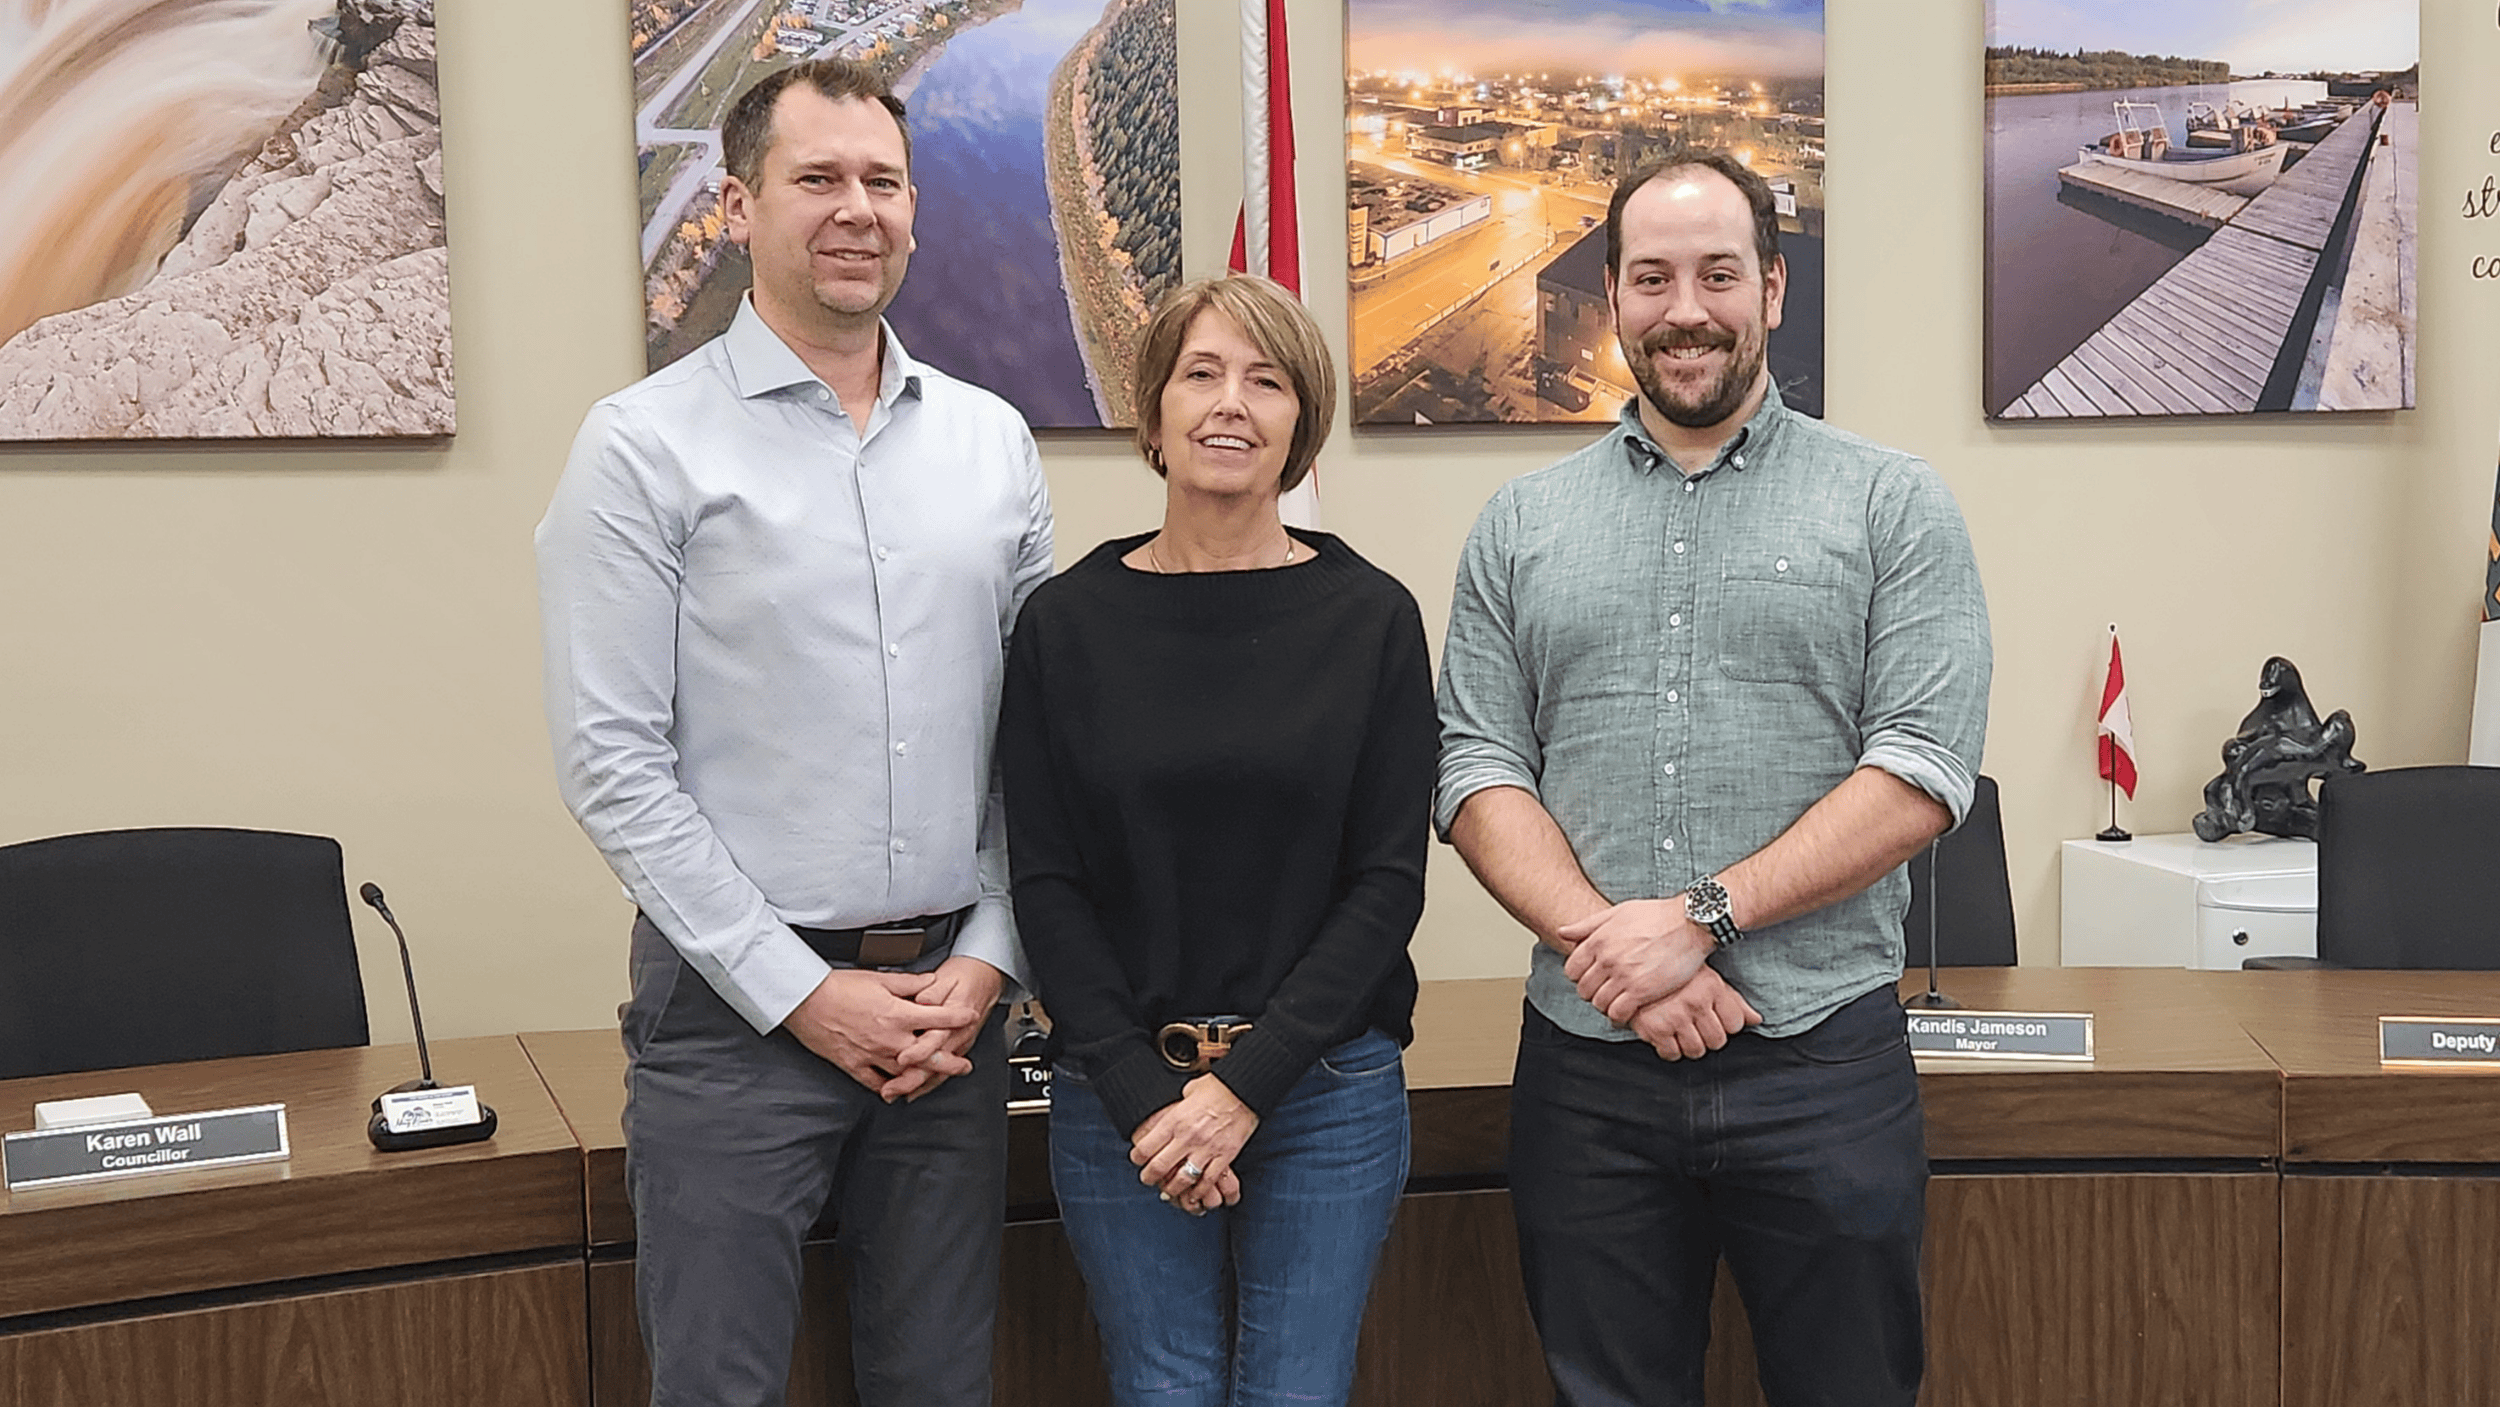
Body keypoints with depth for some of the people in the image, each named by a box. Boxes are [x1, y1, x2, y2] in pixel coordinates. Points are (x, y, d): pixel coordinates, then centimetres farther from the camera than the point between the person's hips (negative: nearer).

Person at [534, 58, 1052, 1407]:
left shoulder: (991, 440, 7)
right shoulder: (647, 443, -6)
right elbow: (612, 763, -10)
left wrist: (987, 958, -1)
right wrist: (803, 992, -11)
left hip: (952, 994, 4)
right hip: (737, 1004, -4)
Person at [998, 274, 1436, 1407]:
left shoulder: (1371, 618, 0)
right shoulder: (1068, 622, 1)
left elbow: (1388, 881, -3)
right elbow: (1045, 881, 0)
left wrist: (1248, 1083, -11)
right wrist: (1138, 1093, -9)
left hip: (1325, 1089, 0)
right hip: (1120, 1092, 1)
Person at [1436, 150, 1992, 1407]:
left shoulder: (1893, 506, 2)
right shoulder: (1520, 528, 9)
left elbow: (1922, 772, -7)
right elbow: (1477, 775, 2)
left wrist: (1700, 916, -16)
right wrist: (1607, 944, -14)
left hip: (1825, 1063, -1)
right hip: (1583, 1067, 2)